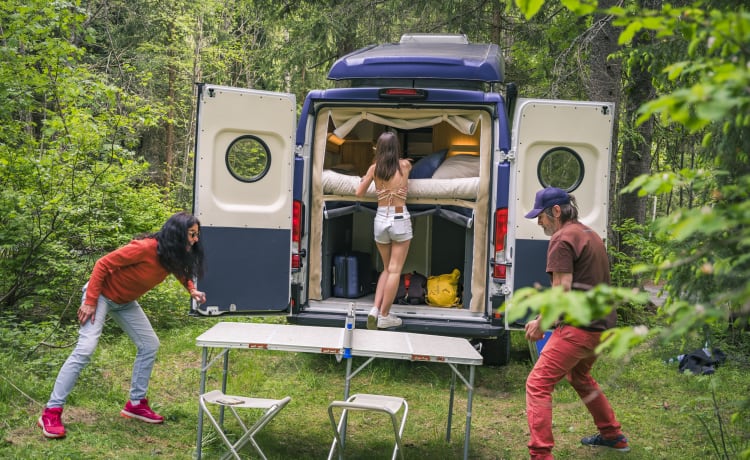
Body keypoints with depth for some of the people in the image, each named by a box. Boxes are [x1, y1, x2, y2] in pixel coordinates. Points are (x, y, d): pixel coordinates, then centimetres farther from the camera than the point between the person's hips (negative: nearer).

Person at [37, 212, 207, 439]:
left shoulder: (174, 256, -10)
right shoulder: (145, 248, -33)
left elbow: (182, 271, 12)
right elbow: (103, 264, -27)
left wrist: (193, 291, -11)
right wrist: (90, 301, -26)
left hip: (125, 301, 8)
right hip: (101, 294, -8)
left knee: (150, 344, 4)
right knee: (85, 348, -19)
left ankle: (136, 403, 15)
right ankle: (51, 412, -14)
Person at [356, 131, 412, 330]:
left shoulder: (374, 168, 0)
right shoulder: (405, 165, -2)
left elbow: (359, 193, 8)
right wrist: (390, 155, 41)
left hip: (380, 220, 3)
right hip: (400, 219, -3)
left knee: (387, 269, 18)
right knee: (394, 270, 3)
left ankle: (375, 309, 6)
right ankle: (384, 316, 4)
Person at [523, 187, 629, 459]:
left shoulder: (562, 239, -12)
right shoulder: (590, 235, 17)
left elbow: (561, 292, -18)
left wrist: (540, 324, -7)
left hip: (579, 327, -10)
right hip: (602, 325, 10)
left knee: (538, 384, -9)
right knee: (580, 376, 31)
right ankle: (613, 435, 40)